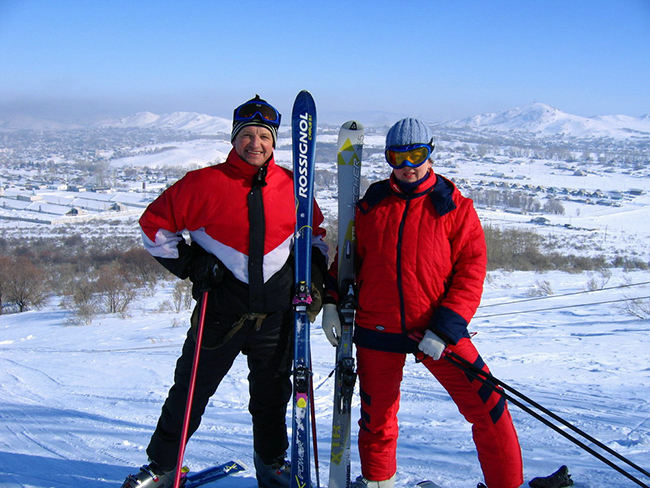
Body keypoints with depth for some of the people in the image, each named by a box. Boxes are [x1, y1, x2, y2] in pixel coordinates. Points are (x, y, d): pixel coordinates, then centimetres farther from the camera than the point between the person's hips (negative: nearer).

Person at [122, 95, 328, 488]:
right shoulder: (205, 183, -7)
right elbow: (155, 223, 1)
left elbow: (314, 234, 18)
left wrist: (315, 277, 6)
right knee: (191, 391, 8)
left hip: (277, 312, 2)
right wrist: (188, 263, -7)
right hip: (221, 311, -2)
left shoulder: (292, 186, 2)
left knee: (272, 394, 17)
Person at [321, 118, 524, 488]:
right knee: (377, 415, 17)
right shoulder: (371, 205, 5)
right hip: (377, 331, 2)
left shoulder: (455, 207, -2)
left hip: (437, 329, -2)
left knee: (488, 406, -6)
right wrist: (332, 302, 1)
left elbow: (471, 271, -7)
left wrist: (445, 328, -16)